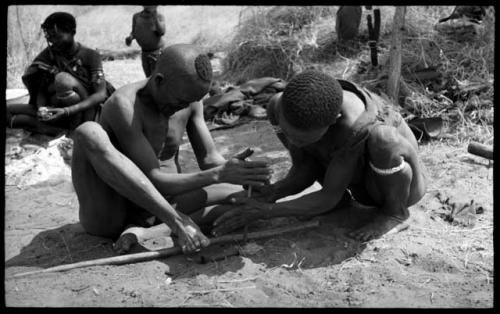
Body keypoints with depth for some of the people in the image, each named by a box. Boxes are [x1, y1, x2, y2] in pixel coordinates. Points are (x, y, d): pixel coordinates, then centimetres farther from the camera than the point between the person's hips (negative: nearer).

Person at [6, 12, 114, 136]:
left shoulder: (90, 56, -8)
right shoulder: (49, 54, 4)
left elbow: (101, 95, -18)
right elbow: (41, 90, 0)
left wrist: (68, 111, -32)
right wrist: (41, 109, -24)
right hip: (55, 111, 5)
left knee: (63, 79, -31)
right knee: (8, 109, -7)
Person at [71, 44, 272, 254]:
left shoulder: (188, 99, -1)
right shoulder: (124, 105, -22)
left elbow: (209, 159, 3)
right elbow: (154, 182, -25)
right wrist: (219, 175, -32)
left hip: (152, 211, 6)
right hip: (106, 216, -5)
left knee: (242, 195, -7)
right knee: (89, 132, -31)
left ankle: (150, 230, -22)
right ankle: (178, 220, -30)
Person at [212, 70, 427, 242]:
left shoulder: (353, 125, -41)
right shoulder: (281, 105, -24)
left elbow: (330, 197, -30)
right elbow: (304, 171, -14)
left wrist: (265, 211, -34)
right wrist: (274, 192, -31)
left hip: (403, 184, -5)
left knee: (381, 137, -39)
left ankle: (396, 209, -9)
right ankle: (341, 195, 3)